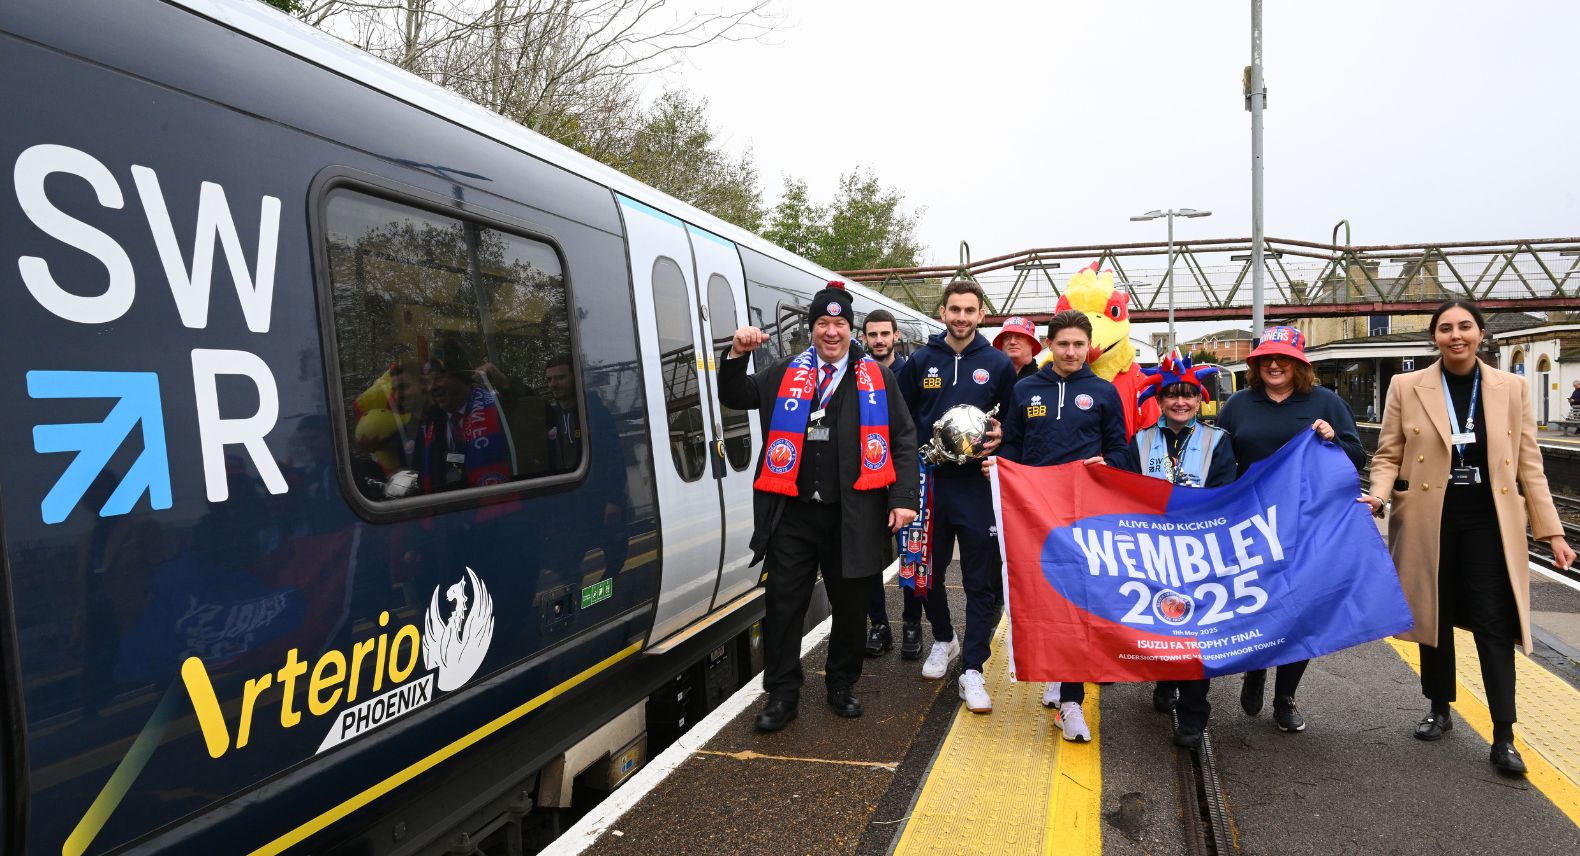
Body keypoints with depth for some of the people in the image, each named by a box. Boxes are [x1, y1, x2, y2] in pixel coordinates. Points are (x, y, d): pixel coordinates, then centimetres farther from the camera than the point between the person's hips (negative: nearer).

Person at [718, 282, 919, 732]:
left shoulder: (876, 377, 6)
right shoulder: (784, 374, 10)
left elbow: (903, 440, 4)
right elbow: (734, 397, 9)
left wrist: (903, 498, -5)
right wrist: (737, 355, -10)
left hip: (853, 516, 0)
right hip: (793, 513, 1)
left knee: (849, 604, 11)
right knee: (784, 602, 3)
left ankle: (842, 685, 30)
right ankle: (782, 694, 16)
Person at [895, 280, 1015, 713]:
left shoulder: (998, 365, 3)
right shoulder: (920, 362, 5)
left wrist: (1000, 437, -9)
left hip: (978, 483, -1)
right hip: (929, 481, 2)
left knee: (982, 579, -1)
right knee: (928, 569, 12)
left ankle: (972, 670, 7)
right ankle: (944, 639, 36)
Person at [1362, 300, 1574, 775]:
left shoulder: (1511, 388, 4)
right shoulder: (1407, 387, 0)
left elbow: (1529, 464, 5)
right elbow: (1388, 455, 3)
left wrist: (1552, 531, 2)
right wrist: (1380, 493, -17)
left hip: (1489, 520, 0)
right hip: (1429, 520, 0)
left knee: (1493, 622, -3)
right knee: (1435, 617, 11)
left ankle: (1503, 736, 5)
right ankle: (1439, 709, 29)